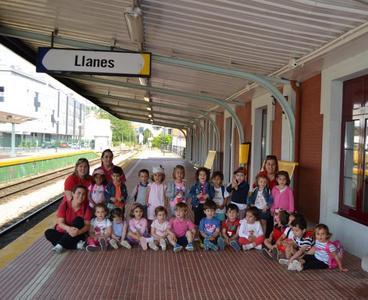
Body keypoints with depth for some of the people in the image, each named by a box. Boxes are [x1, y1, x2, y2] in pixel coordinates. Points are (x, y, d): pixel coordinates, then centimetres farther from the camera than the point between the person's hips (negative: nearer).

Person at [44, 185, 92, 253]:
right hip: (63, 231, 1)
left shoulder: (86, 207, -12)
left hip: (77, 234, -1)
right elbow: (60, 223, -18)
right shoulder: (65, 204, -13)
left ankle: (60, 245, -28)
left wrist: (79, 232, -39)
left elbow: (87, 226, -16)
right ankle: (76, 244, -27)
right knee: (48, 233, -24)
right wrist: (68, 228, -41)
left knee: (79, 220, -27)